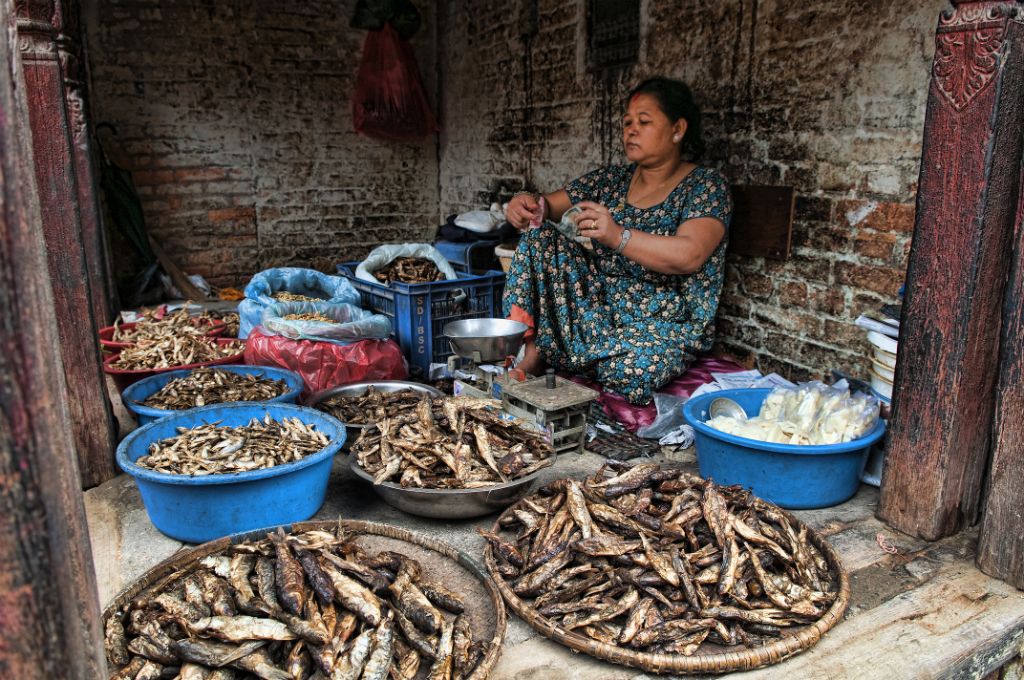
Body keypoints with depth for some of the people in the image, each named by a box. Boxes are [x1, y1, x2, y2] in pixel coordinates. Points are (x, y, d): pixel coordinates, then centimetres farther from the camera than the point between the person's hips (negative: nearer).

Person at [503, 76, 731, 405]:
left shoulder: (706, 184, -7)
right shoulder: (612, 179, 10)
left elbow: (690, 255, -25)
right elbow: (549, 206, 9)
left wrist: (618, 236, -38)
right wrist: (527, 205, -16)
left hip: (664, 322, -5)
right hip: (597, 304, 5)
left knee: (634, 368, -39)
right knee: (539, 236, -10)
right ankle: (528, 350, -15)